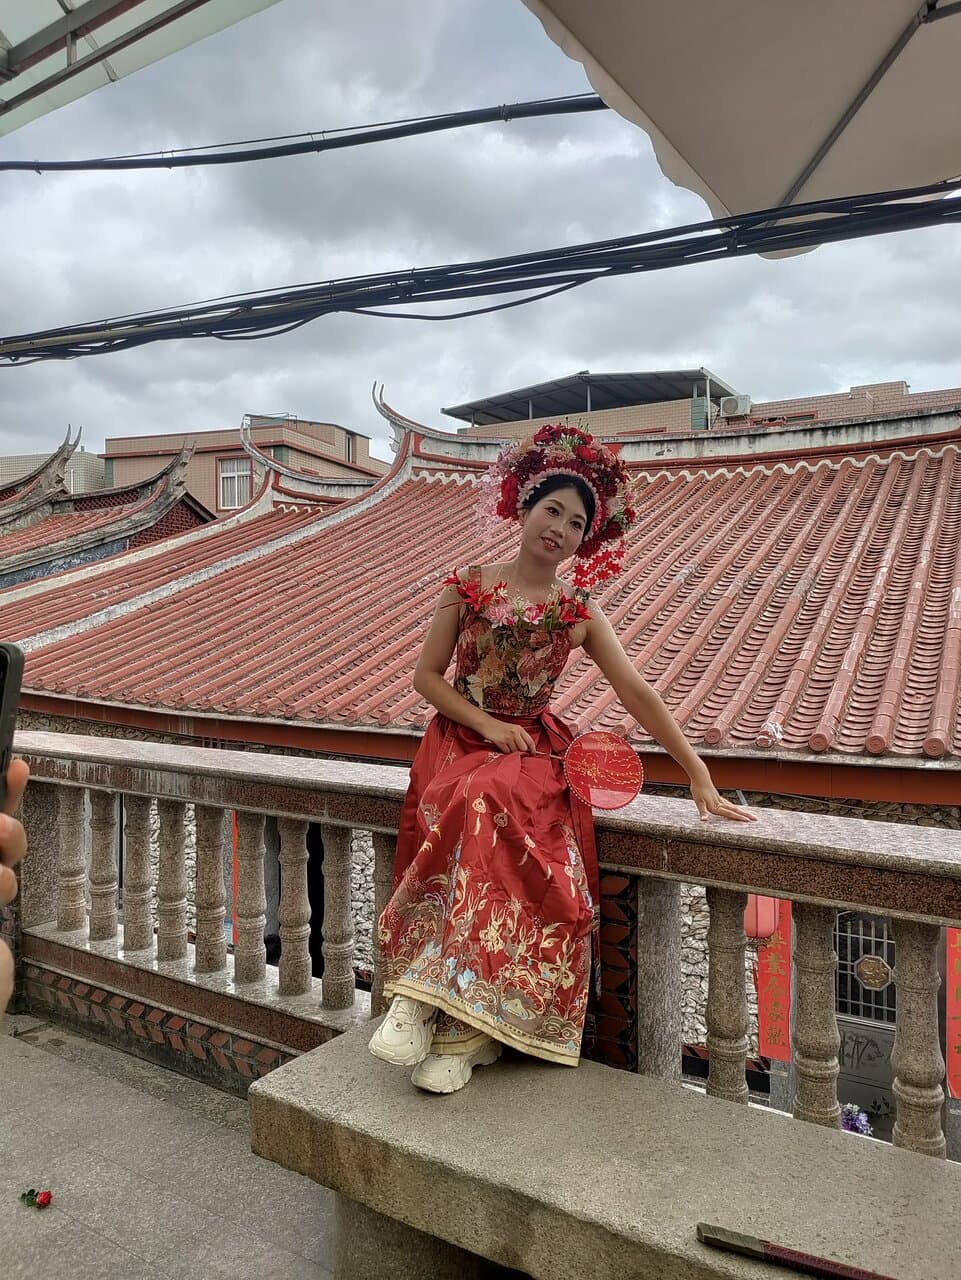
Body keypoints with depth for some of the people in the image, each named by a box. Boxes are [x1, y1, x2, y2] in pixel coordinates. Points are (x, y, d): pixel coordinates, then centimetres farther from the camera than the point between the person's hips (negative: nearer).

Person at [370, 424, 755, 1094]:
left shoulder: (579, 613, 3)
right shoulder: (469, 585, 3)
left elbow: (639, 694, 0)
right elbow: (427, 675, 4)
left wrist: (701, 777, -4)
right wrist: (487, 725, -10)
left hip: (533, 749, 0)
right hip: (460, 740, 0)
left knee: (488, 803, -34)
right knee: (477, 808, -33)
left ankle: (446, 1009, -25)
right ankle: (462, 1024, -23)